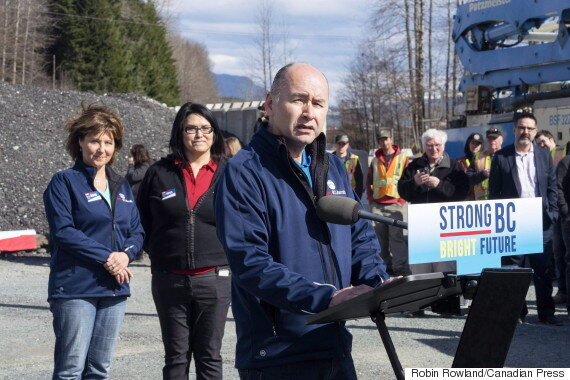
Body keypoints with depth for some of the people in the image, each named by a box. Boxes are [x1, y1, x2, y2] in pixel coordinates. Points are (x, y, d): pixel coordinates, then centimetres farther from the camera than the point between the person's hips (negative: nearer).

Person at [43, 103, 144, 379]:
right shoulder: (64, 182, -3)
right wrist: (105, 257, -18)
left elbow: (136, 231, 15)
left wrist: (125, 254, -8)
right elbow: (63, 231, -13)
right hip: (75, 289, -6)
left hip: (114, 289, 6)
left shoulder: (121, 186, 16)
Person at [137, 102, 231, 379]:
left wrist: (230, 255, 1)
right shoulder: (160, 172, 4)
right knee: (176, 357, 8)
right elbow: (141, 221, 11)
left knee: (209, 356, 6)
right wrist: (158, 254, 6)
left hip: (214, 278, -1)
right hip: (169, 280, 1)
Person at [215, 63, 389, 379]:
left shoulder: (333, 168, 13)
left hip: (336, 350, 7)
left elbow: (361, 237, 17)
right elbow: (250, 262, -20)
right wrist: (325, 297, -28)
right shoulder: (244, 172, -11)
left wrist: (377, 282, -5)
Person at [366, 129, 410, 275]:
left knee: (397, 236, -12)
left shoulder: (403, 159, 5)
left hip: (396, 204, -4)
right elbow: (369, 182, 21)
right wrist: (371, 200, 9)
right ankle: (385, 264, 16)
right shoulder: (375, 161, 16)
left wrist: (402, 200, -8)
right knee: (380, 238, 7)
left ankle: (400, 266, -12)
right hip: (377, 205, 4)